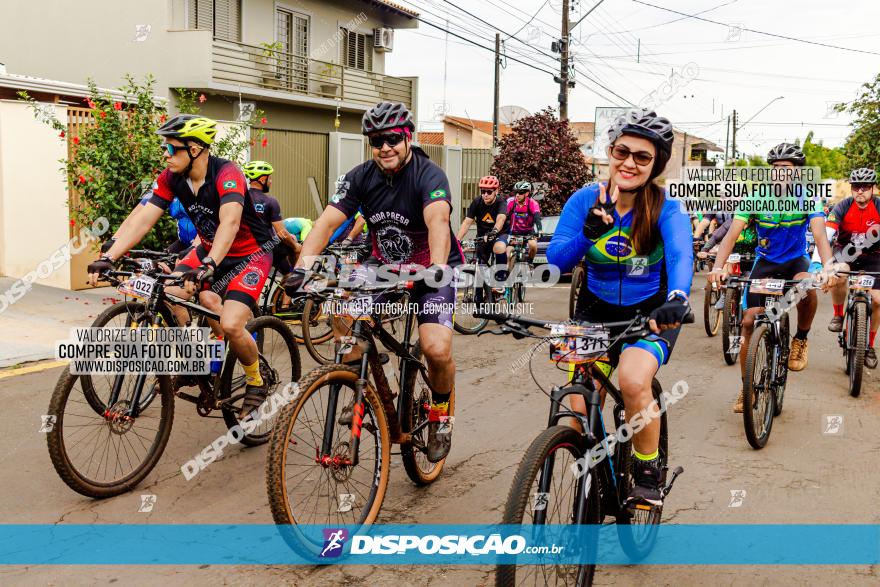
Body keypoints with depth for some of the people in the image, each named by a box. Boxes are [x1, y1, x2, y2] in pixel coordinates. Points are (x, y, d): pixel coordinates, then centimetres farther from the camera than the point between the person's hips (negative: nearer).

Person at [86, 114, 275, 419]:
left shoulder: (226, 174, -27)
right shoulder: (171, 178, -9)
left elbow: (229, 222, -42)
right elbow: (142, 219, -14)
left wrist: (206, 267, -56)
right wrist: (107, 258, -26)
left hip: (249, 254, -7)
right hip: (208, 249, 7)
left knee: (230, 325, -24)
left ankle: (256, 383, 4)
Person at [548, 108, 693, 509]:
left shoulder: (666, 210, -15)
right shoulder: (585, 200, -9)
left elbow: (681, 256, -33)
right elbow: (556, 259, -17)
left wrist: (677, 299, -54)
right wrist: (589, 232, -36)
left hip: (650, 314, -2)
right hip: (596, 312, 2)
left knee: (633, 380, -31)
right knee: (580, 418, -7)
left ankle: (647, 470, -4)